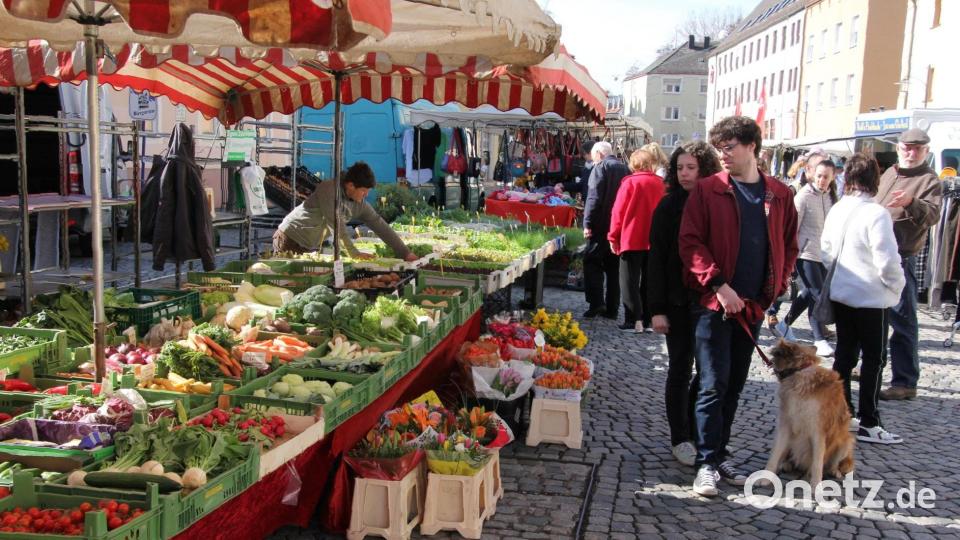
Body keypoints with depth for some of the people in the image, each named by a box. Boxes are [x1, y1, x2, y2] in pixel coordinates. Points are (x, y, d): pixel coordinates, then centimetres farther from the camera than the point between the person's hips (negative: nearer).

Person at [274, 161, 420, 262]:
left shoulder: (360, 204, -5)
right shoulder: (328, 189, -24)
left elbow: (380, 226, -2)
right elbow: (335, 223, -30)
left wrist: (405, 253, -5)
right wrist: (354, 253, -32)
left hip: (311, 248, 6)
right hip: (290, 239, -6)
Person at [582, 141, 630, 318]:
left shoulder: (600, 167, -7)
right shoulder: (625, 168, 14)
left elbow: (594, 198, -18)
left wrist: (587, 223, -18)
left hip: (602, 226, -7)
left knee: (592, 262, 0)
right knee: (614, 266, 11)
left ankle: (596, 302, -11)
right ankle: (612, 308, 12)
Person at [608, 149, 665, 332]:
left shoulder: (630, 182, -7)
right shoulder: (660, 184, 2)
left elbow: (618, 212, -7)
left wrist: (613, 237, 1)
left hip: (632, 239, -4)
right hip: (655, 240, 4)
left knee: (629, 282, 3)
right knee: (649, 281, 12)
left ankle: (633, 320, -1)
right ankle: (648, 320, 13)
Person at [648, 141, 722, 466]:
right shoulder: (669, 206, -4)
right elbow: (657, 259, -5)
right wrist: (657, 308, -10)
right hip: (679, 301, -2)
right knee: (680, 369, 6)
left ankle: (696, 433, 24)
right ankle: (680, 439, 17)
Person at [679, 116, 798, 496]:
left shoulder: (779, 195, 8)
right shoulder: (707, 190, -3)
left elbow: (788, 247, 15)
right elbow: (690, 242, -9)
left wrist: (777, 287, 4)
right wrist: (718, 284, -17)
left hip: (753, 306, 4)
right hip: (714, 302, -4)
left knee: (734, 385, 12)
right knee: (714, 384, -5)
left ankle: (719, 454, 24)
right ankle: (707, 462, 4)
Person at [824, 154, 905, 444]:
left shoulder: (837, 210, 2)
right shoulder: (876, 214, -20)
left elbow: (827, 251, 12)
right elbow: (888, 260, -19)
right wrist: (897, 287, -3)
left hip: (840, 294, 7)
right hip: (871, 297, -7)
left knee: (845, 353, 15)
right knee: (873, 359, 3)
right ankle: (868, 424, 8)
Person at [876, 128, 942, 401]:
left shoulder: (929, 180, -6)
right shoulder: (889, 174, 16)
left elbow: (932, 215, -21)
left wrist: (912, 203, -39)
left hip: (900, 259, -8)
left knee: (902, 319, -6)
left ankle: (906, 382, -2)